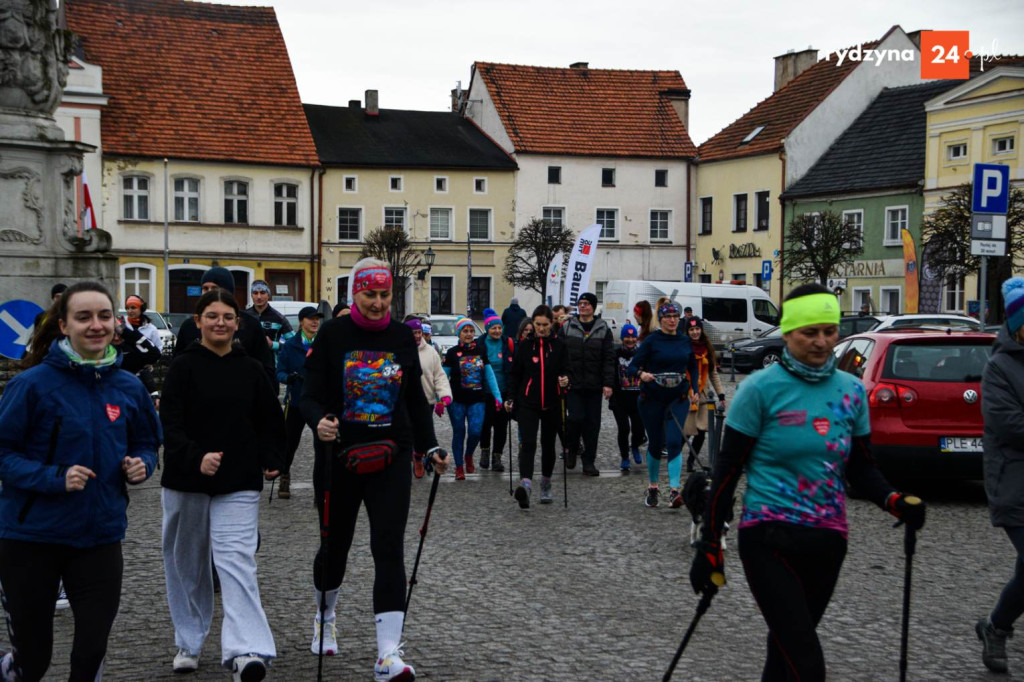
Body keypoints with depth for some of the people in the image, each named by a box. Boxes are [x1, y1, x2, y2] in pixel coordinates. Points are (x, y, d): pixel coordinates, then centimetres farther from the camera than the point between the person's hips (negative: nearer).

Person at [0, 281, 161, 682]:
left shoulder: (129, 388, 2)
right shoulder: (32, 385, -12)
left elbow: (146, 444, 16)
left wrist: (141, 465, -6)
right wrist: (55, 478, -24)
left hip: (100, 537, 3)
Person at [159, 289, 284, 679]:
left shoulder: (250, 370, 7)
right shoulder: (184, 367, -2)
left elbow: (270, 422, 16)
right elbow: (170, 424, -12)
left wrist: (272, 462, 3)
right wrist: (195, 458, -26)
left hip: (239, 484, 0)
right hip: (186, 481, 0)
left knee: (236, 560, -13)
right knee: (187, 563, 12)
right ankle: (189, 643, 29)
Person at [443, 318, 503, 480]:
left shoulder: (481, 350, 7)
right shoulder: (452, 353, -1)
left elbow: (489, 374, 9)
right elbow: (444, 377, 1)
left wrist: (497, 397, 4)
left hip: (477, 400, 1)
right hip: (457, 400, -1)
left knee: (475, 431, -8)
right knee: (459, 433, 3)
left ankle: (468, 456, 21)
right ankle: (459, 467, 14)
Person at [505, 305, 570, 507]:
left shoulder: (559, 346, 4)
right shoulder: (525, 345, 5)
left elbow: (565, 370, 5)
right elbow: (514, 374, 8)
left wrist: (565, 379, -18)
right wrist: (511, 398, 0)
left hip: (552, 404, 1)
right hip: (528, 403, -1)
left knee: (548, 444, 13)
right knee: (528, 443, -17)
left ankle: (546, 486, 30)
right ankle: (526, 484, -31)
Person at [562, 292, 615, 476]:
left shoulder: (603, 329, 5)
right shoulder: (567, 328, 6)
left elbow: (609, 358, 1)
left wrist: (608, 383, -6)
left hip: (594, 385, 1)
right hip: (573, 384, -1)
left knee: (593, 423, 3)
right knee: (576, 417, -11)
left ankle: (589, 461, 12)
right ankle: (572, 449, 16)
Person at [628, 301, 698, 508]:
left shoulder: (685, 342, 5)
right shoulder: (652, 341, -6)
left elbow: (693, 367, 20)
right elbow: (633, 366, -9)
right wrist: (641, 374, -30)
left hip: (678, 399, 2)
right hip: (652, 399, -1)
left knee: (674, 443, -12)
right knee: (655, 444, 8)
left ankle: (674, 491, -17)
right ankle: (652, 488, 26)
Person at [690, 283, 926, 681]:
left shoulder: (852, 391, 5)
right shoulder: (761, 389, -9)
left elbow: (860, 469, 13)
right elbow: (727, 469, -6)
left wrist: (895, 502, -8)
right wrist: (709, 546, -7)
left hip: (827, 542, 5)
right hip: (769, 538, -5)